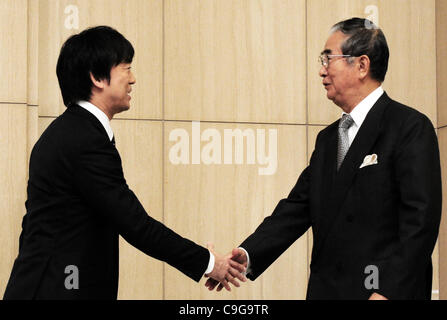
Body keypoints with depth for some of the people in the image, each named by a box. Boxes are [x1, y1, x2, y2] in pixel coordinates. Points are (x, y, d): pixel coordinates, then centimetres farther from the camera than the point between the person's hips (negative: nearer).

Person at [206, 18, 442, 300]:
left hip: (386, 290, -6)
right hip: (324, 289, 7)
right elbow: (298, 207, 10)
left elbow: (420, 219, -16)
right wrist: (248, 255, -4)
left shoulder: (412, 128, -9)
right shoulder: (328, 138, 15)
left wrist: (388, 292, -22)